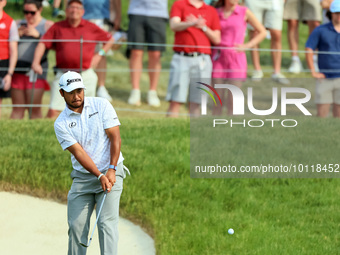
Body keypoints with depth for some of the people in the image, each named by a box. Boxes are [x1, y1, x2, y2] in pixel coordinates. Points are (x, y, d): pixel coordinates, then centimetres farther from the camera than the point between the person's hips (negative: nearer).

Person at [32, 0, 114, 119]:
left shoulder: (91, 27, 6)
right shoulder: (57, 27, 5)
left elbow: (110, 39, 18)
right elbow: (42, 44, 0)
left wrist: (99, 54, 6)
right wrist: (36, 62, -14)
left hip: (86, 75, 1)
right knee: (53, 111, -10)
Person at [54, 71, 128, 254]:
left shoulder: (101, 105, -1)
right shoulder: (61, 124, -1)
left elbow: (115, 138, -6)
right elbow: (78, 152, -10)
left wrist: (111, 170, -18)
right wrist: (99, 176, -22)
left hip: (110, 172, -2)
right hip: (82, 177, 2)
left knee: (107, 221, -14)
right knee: (76, 225, -2)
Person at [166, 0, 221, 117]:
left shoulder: (212, 11, 16)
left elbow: (217, 39, 12)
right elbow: (174, 25, -11)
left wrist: (203, 27, -5)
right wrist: (192, 23, -29)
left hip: (202, 61, 2)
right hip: (182, 58, -2)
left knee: (196, 102, -1)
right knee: (175, 100, -8)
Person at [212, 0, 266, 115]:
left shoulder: (244, 12, 1)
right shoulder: (216, 13, 6)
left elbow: (262, 32, 6)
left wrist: (247, 45, -3)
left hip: (236, 58, -2)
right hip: (218, 58, 2)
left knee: (233, 100, -6)